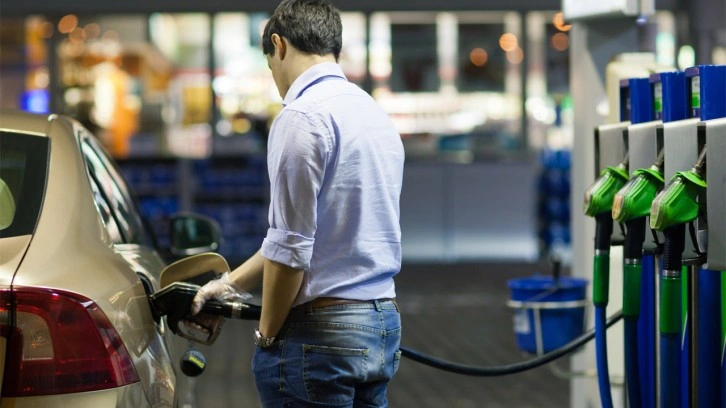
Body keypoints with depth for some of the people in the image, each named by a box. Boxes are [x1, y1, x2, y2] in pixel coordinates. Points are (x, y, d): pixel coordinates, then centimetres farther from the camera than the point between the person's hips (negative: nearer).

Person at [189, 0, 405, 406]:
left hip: (322, 331, -8)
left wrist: (268, 333, -2)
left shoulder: (303, 116, -13)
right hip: (383, 325, 8)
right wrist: (233, 281, 25)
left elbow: (290, 246, -16)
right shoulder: (376, 113, 13)